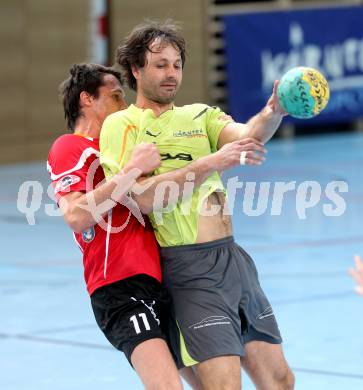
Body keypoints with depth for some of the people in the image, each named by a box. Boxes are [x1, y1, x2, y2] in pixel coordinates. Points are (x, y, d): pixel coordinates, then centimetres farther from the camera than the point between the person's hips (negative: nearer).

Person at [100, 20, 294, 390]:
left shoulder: (199, 115, 14)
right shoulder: (122, 124, -3)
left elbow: (247, 135, -7)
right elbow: (144, 198, -17)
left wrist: (272, 114, -29)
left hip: (234, 258, 6)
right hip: (190, 269, -6)